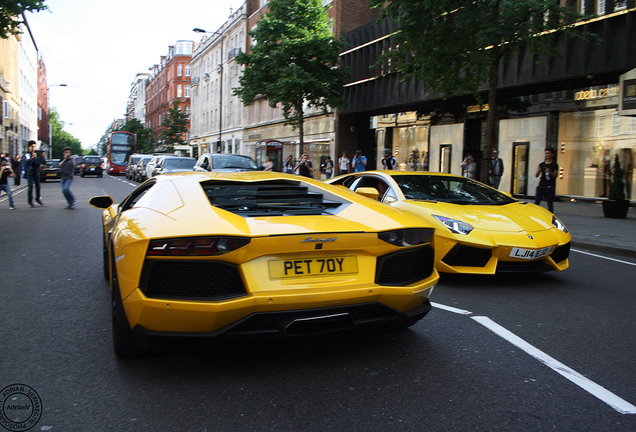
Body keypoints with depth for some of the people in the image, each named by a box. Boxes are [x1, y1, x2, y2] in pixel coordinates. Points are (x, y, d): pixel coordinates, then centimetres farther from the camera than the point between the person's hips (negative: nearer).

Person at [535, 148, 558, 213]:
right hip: (541, 186, 4)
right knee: (536, 202, 0)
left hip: (550, 187, -4)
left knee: (550, 203, -2)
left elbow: (555, 175, -6)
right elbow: (536, 175, 10)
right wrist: (539, 171, -11)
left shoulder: (554, 165, 2)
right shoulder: (541, 164, 14)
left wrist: (550, 172, -24)